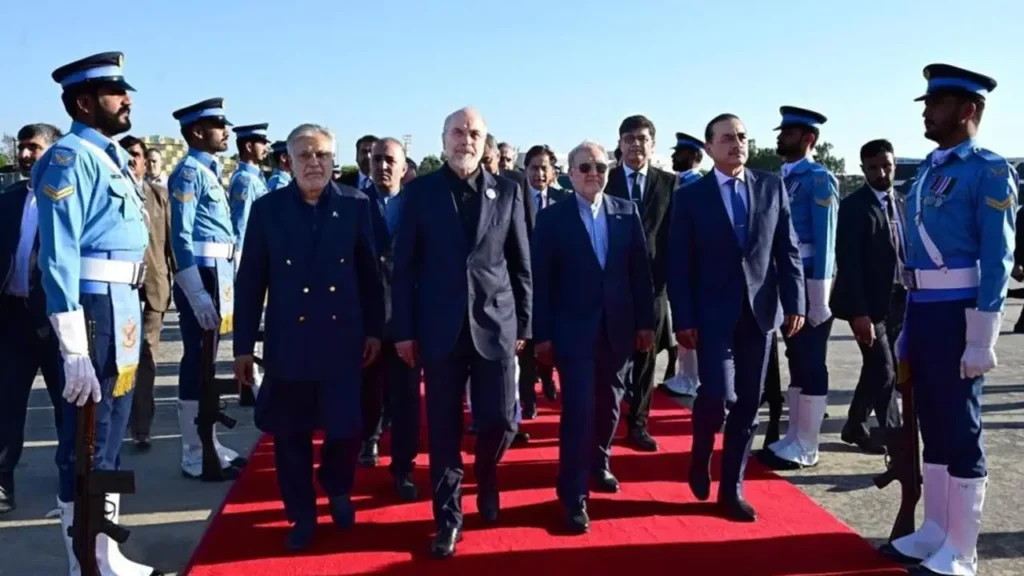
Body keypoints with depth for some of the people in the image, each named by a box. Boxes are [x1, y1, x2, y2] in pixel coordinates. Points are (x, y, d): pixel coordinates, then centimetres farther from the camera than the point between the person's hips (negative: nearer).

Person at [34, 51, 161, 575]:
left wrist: (130, 314, 14)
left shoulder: (112, 155, 15)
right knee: (87, 443, 1)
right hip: (96, 308, -10)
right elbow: (59, 256, -20)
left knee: (110, 436, 18)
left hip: (123, 308, 10)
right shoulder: (70, 157, -13)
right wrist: (74, 350, -24)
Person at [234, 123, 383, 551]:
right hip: (287, 340, 0)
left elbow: (369, 272, 4)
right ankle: (302, 514, 28)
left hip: (343, 338, 0)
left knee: (346, 428, 5)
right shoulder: (267, 209, 0)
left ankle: (338, 491, 35)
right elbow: (250, 280, 1)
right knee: (291, 434, 8)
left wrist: (374, 329, 2)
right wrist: (243, 345, 0)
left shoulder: (356, 205, 1)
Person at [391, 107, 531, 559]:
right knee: (444, 429, 4)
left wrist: (523, 323, 6)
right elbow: (404, 265, 1)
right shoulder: (420, 192, 2)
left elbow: (521, 263, 8)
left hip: (495, 324, 1)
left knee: (500, 421, 3)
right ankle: (448, 518, 20)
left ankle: (486, 479, 35)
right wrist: (403, 329, -2)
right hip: (440, 328, -1)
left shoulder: (507, 191, 5)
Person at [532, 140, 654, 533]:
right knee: (578, 410, -5)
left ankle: (599, 464, 38)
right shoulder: (552, 217, -3)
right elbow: (540, 279, -5)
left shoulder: (627, 212, 5)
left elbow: (640, 270, 5)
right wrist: (542, 334, -8)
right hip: (574, 330, -3)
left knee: (609, 405, 15)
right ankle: (574, 496, 2)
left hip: (619, 327, 3)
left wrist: (646, 322, 3)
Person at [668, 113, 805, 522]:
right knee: (718, 393, -13)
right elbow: (679, 264, -2)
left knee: (748, 404, 6)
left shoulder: (772, 187, 8)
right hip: (713, 313, -3)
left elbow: (788, 250, 7)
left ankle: (732, 489, 19)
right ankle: (701, 458, 19)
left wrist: (795, 303, -1)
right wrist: (683, 319, -8)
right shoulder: (691, 197, 0)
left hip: (760, 312, 3)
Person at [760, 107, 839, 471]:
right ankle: (793, 438, 25)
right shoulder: (784, 178, 13)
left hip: (809, 283, -8)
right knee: (795, 361, 15)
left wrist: (819, 299, -19)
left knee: (811, 365, -1)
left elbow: (825, 243, -16)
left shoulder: (820, 179, -11)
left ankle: (805, 448, 8)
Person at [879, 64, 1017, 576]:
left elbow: (998, 260, -14)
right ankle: (934, 532, 26)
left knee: (961, 433, 0)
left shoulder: (989, 171, -9)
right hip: (922, 312, 8)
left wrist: (981, 341, -18)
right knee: (933, 428, 14)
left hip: (959, 314, -8)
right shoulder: (927, 170, 14)